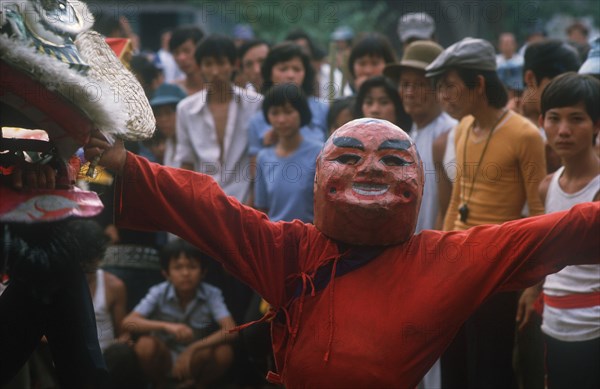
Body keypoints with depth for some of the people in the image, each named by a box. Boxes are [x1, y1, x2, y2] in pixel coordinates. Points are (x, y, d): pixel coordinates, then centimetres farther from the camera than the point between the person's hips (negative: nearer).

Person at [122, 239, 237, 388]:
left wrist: (193, 349, -37)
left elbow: (230, 330, -26)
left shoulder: (211, 294, -13)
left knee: (224, 352, -29)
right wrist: (166, 326, -40)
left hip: (195, 362, 0)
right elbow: (128, 322, -25)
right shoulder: (159, 293, -13)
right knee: (145, 345, -31)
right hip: (164, 360, 0)